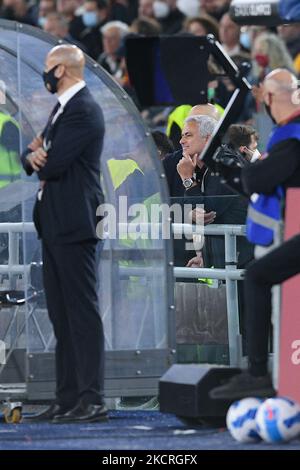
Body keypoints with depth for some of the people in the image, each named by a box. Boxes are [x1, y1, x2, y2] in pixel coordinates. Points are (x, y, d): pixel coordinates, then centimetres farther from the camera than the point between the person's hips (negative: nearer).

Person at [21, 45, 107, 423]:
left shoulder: (83, 111, -13)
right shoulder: (62, 110, 19)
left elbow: (54, 164, -19)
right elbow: (31, 158, 17)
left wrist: (38, 156, 4)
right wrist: (34, 157, -8)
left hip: (73, 225, -10)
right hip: (54, 223, 10)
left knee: (82, 313, -10)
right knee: (61, 315, 10)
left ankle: (92, 401, -11)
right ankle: (68, 399, 14)